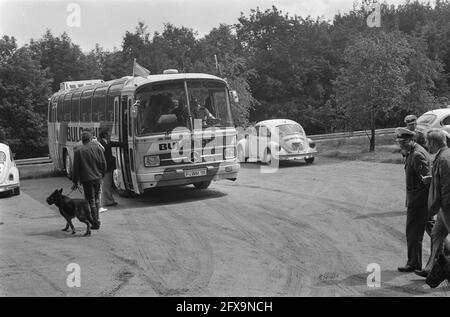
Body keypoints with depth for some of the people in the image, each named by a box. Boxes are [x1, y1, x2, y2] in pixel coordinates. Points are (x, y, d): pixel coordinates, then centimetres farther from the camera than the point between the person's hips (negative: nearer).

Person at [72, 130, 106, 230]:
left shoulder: (78, 151, -6)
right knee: (96, 199, 19)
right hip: (98, 178, 3)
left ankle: (96, 223, 4)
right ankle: (96, 219, 20)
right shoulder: (97, 148, 1)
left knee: (91, 201, 3)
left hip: (87, 179, -3)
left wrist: (75, 181, 2)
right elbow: (103, 163, 2)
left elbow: (76, 167, -5)